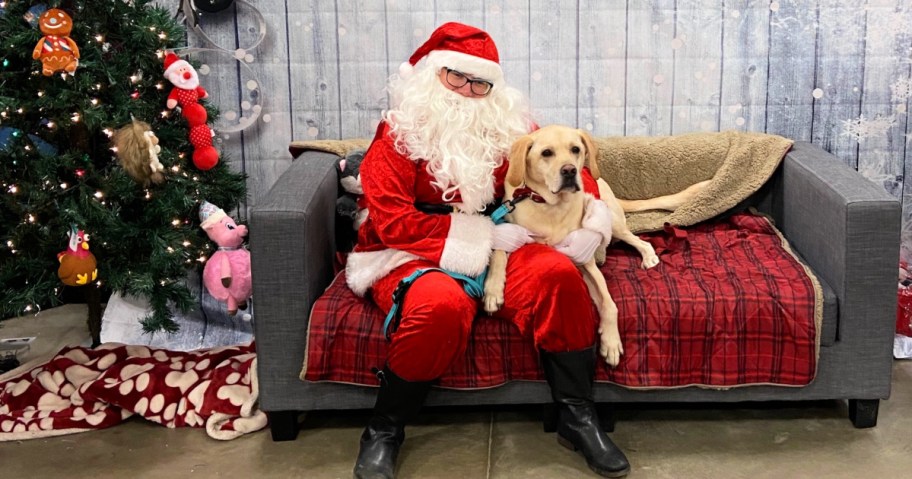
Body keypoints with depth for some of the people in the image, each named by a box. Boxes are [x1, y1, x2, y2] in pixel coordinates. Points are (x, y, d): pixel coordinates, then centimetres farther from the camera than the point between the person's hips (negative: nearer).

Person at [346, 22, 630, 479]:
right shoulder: (399, 132, -7)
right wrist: (485, 233, -20)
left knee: (557, 271, -24)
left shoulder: (507, 124, 5)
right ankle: (384, 428, -14)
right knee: (443, 304, -38)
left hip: (492, 248, 4)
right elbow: (392, 221, -17)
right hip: (413, 255, -4)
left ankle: (576, 415, -10)